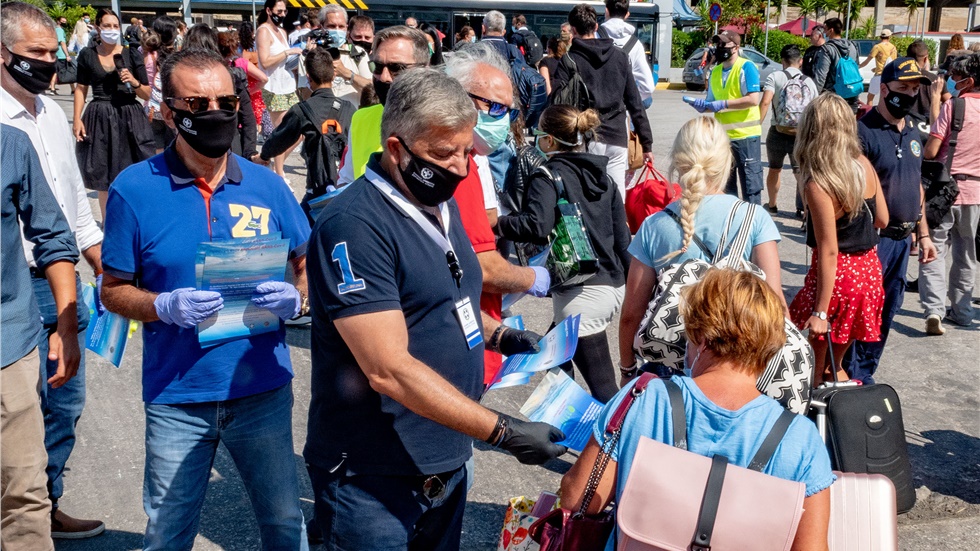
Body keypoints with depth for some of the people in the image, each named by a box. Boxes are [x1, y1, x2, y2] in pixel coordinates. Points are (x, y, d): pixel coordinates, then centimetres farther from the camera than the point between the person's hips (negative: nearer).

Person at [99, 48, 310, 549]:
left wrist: (295, 298, -14)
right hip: (177, 398, -1)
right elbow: (114, 290, 0)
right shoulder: (134, 188, -6)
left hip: (263, 389, 2)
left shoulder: (265, 185, 0)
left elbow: (309, 266, 8)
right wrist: (166, 306, -19)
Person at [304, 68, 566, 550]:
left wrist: (498, 335, 2)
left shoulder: (441, 202, 7)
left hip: (449, 464, 8)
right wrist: (503, 432, -27)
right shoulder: (353, 226, -22)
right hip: (374, 484, -8)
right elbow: (389, 370, -26)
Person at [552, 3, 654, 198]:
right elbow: (635, 104, 10)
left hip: (586, 140, -3)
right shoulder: (620, 57, 10)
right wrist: (647, 144, 12)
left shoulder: (569, 60, 0)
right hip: (617, 140, 3)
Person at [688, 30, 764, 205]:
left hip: (745, 135, -7)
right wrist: (703, 106, -6)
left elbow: (753, 99, -18)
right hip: (722, 136, 7)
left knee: (750, 184, -3)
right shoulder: (715, 71, 12)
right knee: (725, 184, 15)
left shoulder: (746, 67, -8)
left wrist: (724, 104, -20)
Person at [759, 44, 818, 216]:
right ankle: (805, 210, -10)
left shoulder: (775, 77, -4)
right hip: (801, 136, 1)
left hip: (778, 134, -1)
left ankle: (772, 205, 37)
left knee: (774, 170, 20)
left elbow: (765, 102, -18)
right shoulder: (808, 81, 6)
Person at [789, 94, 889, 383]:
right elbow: (882, 220, 7)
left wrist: (820, 312, -19)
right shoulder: (864, 164, -4)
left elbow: (829, 251, -22)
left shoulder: (818, 185, -22)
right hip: (869, 268, 7)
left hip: (839, 272, -7)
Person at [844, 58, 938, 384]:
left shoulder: (912, 134, 13)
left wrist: (923, 234, 18)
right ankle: (853, 376, 9)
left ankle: (866, 371, 26)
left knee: (888, 309, 14)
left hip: (903, 238, 8)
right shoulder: (864, 131, -13)